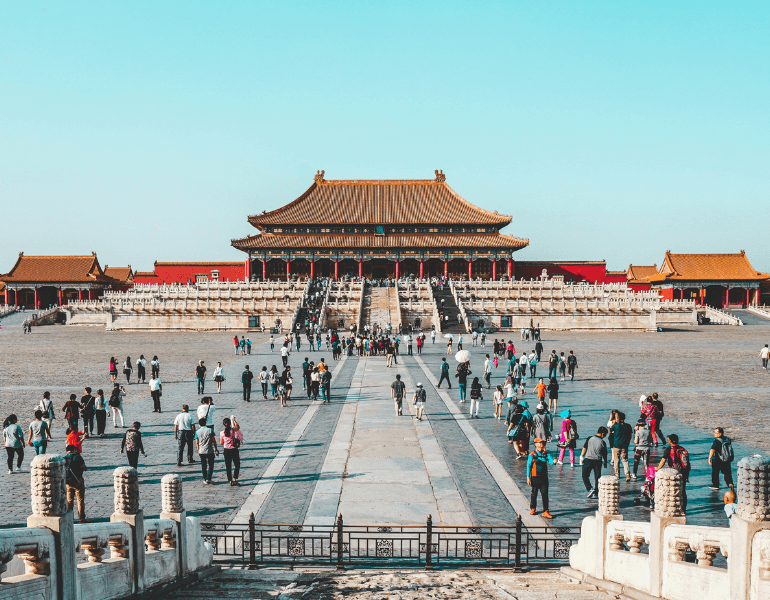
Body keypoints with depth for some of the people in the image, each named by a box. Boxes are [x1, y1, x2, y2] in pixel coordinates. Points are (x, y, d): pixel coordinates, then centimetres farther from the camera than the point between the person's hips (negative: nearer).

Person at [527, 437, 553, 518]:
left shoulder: (546, 453, 4)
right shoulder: (532, 455, -6)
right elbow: (528, 466, -4)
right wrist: (528, 477, -7)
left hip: (544, 477, 2)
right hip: (535, 477, -2)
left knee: (545, 494, -2)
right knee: (534, 493, 9)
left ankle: (545, 511, 0)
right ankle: (532, 509, 29)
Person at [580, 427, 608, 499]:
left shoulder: (589, 438, -3)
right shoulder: (602, 442, -3)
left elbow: (584, 448, -1)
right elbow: (604, 454, 4)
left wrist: (581, 457, 9)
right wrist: (605, 463, 17)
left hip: (588, 460, -1)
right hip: (598, 461, 1)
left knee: (585, 476, 11)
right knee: (597, 478, 10)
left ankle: (590, 489, -5)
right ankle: (595, 494, 11)